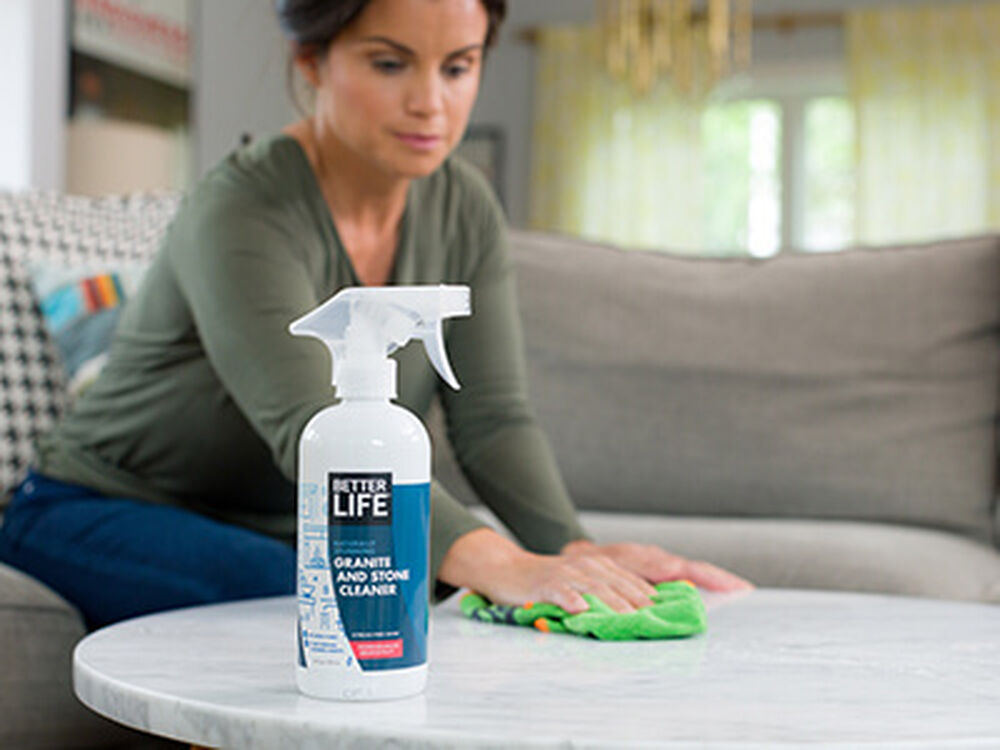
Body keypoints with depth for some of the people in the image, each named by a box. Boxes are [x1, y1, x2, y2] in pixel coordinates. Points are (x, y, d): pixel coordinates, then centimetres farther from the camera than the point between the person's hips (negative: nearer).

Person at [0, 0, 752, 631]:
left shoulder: (464, 208, -4)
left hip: (286, 532, 6)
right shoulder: (239, 215, -26)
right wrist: (501, 566, -55)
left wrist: (575, 551, -31)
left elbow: (493, 419, -10)